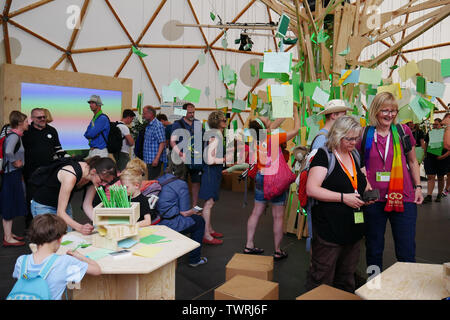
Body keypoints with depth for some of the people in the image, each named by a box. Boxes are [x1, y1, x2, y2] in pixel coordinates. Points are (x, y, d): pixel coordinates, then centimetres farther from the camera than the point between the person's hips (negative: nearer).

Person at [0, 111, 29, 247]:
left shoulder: (16, 135, 11)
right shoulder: (14, 136, -18)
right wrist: (15, 162, -20)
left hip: (14, 174, 9)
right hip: (11, 174, -9)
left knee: (11, 205, 16)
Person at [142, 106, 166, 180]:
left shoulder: (158, 125, -11)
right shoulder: (148, 126, 17)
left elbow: (162, 143, -18)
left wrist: (157, 158, -24)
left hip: (155, 160, -9)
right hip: (148, 159, 9)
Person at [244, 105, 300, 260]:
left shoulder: (257, 137, -3)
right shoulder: (275, 139, -19)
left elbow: (273, 125, 14)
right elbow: (296, 129, -8)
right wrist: (295, 112, 4)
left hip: (260, 177, 6)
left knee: (256, 212, 14)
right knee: (278, 217, 5)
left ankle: (249, 245, 23)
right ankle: (278, 251, 14)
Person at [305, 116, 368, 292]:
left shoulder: (356, 157, 12)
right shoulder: (324, 155, -10)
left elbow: (363, 184, 26)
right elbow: (311, 189, -19)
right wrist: (343, 197, -21)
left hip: (353, 230, 8)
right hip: (329, 230, -7)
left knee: (347, 277, 20)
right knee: (322, 279, 3)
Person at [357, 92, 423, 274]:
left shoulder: (403, 131, 4)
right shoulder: (365, 135, 1)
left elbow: (413, 162, 15)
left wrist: (418, 187, 8)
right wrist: (365, 184, -5)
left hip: (403, 198, 0)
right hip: (374, 199, 0)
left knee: (406, 252, 4)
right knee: (373, 249, 14)